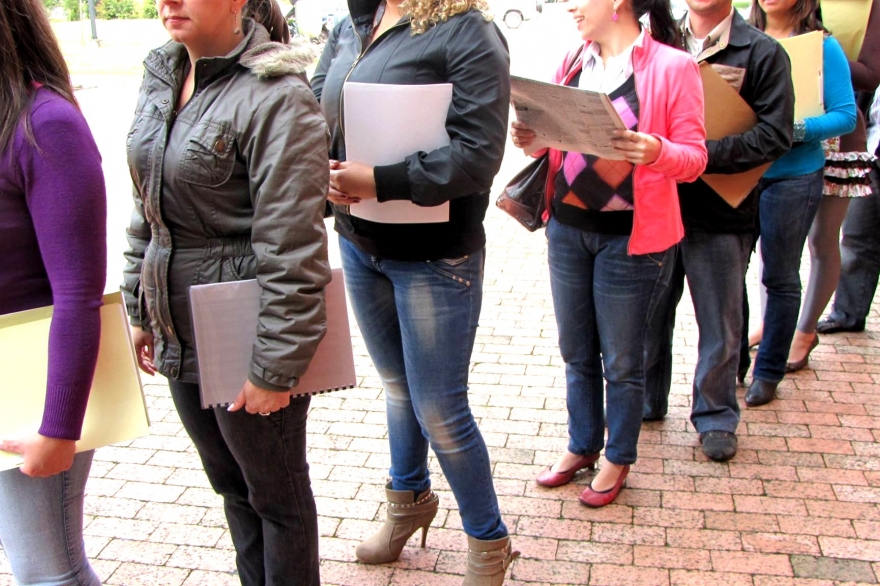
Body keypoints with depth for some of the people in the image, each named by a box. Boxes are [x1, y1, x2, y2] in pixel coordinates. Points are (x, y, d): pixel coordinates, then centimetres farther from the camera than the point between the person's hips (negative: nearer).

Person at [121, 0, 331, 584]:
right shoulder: (161, 77, 7)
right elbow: (147, 208, 14)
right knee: (229, 481, 24)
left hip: (244, 338, -8)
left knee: (275, 492, 13)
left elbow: (290, 250, -21)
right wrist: (140, 309, 16)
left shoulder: (276, 97, -19)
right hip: (179, 333, 8)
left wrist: (275, 368, -19)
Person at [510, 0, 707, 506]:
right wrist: (533, 137, -7)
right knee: (576, 352, 17)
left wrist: (657, 152, -29)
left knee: (621, 360, 8)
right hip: (568, 228, 5)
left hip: (631, 237, -5)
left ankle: (618, 459, 30)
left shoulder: (672, 66, -9)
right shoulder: (573, 63, 8)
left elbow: (695, 156, -9)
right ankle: (582, 446, 37)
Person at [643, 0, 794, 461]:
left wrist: (701, 154, -23)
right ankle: (645, 402, 34)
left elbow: (775, 136, -12)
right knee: (648, 314, 14)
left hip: (720, 215, -3)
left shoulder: (763, 53, -4)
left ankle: (716, 416, 29)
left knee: (720, 326, 8)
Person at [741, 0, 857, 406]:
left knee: (780, 278, 6)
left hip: (793, 177, -3)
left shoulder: (822, 46, -3)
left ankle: (768, 371, 21)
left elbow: (846, 115, -7)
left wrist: (796, 129, -22)